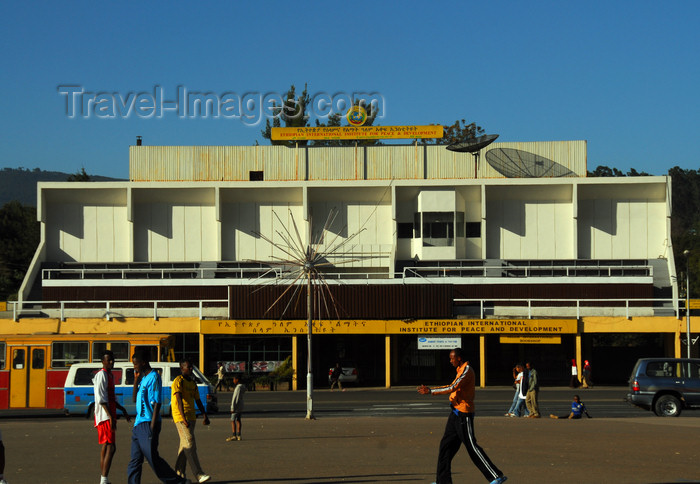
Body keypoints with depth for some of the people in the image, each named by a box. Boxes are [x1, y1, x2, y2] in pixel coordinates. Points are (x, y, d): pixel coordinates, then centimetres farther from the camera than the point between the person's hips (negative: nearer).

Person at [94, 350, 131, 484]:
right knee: (111, 447, -15)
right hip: (105, 416, -10)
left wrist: (123, 410, 17)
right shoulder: (101, 375, -12)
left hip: (109, 416, 10)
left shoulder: (110, 375, 19)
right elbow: (101, 399, -20)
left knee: (106, 447, 12)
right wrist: (111, 417, -25)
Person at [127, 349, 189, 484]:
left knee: (153, 459, -6)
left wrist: (152, 427, -21)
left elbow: (157, 403, -18)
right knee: (135, 460, 7)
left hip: (148, 424, -9)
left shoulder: (153, 377, -13)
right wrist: (136, 379, 10)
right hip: (139, 424, 9)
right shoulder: (143, 378, 15)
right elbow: (135, 398, 21)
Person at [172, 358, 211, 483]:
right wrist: (184, 418, -28)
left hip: (191, 417, 8)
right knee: (190, 445, -13)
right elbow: (179, 401, -19)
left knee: (184, 446, 10)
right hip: (180, 417, -8)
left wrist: (205, 416, 9)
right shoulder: (178, 381, -9)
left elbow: (198, 401, 20)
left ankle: (179, 473, 16)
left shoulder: (193, 383, 17)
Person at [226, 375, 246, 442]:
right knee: (238, 420, 11)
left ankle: (233, 436, -13)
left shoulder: (238, 387, -18)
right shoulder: (243, 387, 12)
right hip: (240, 407, 10)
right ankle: (238, 435, 11)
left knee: (233, 420, -8)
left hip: (236, 407, -10)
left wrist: (232, 408, -20)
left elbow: (235, 398, -20)